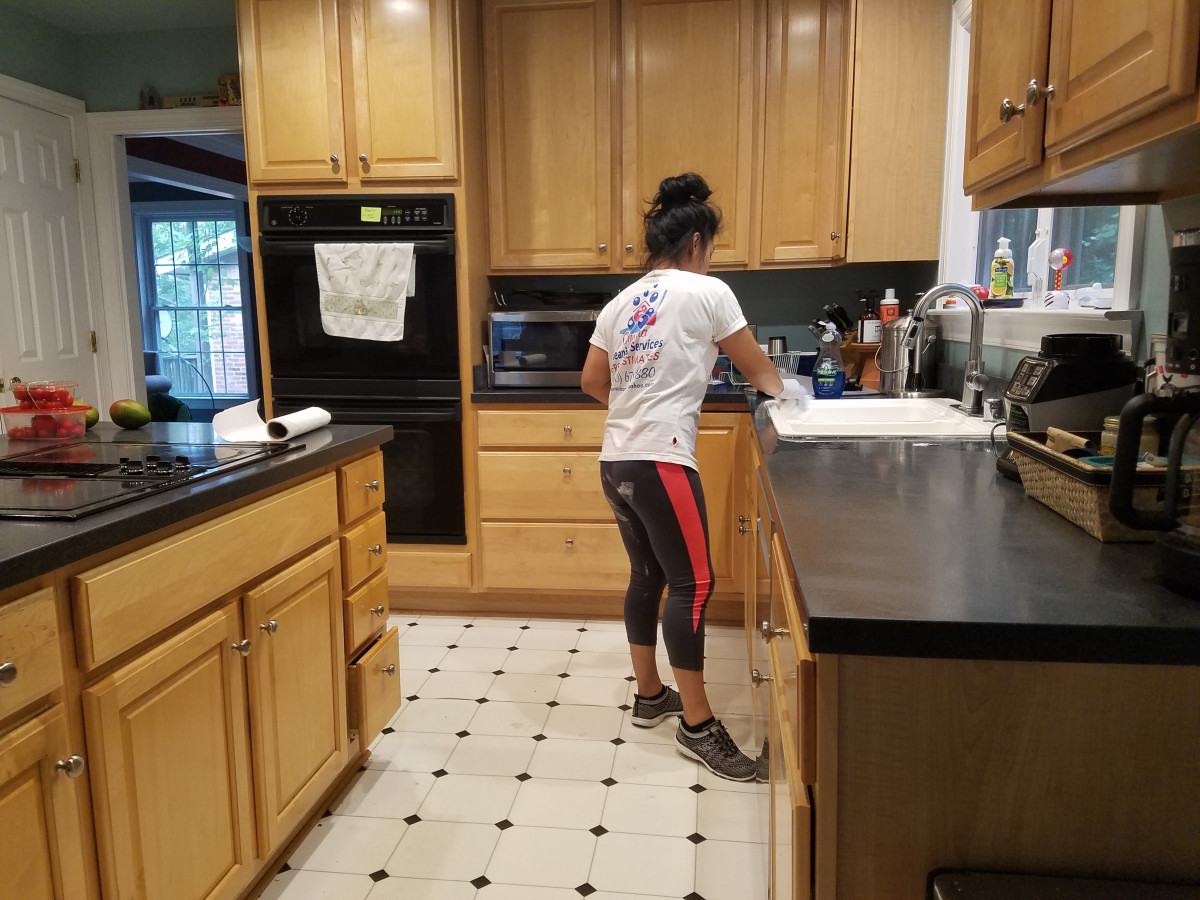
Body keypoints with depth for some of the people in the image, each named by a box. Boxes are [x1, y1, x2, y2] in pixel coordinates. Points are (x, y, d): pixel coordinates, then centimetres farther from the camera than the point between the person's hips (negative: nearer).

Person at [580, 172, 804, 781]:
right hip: (660, 461, -8)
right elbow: (757, 370, 6)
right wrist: (784, 390, 27)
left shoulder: (621, 302, 16)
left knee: (648, 576, 17)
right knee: (692, 584, -2)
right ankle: (697, 725, 5)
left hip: (616, 461, 8)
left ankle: (649, 695, 29)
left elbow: (593, 381, 18)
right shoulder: (706, 291, -2)